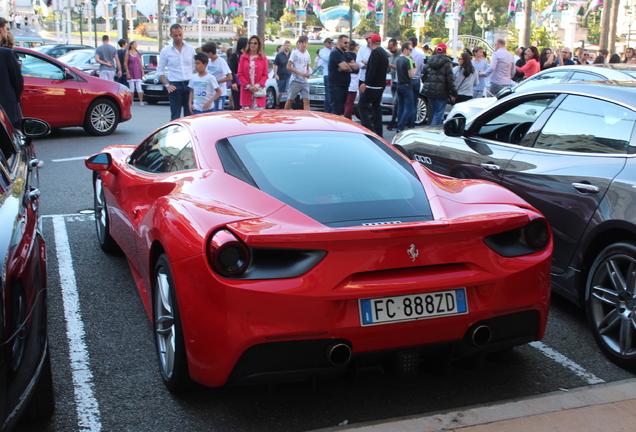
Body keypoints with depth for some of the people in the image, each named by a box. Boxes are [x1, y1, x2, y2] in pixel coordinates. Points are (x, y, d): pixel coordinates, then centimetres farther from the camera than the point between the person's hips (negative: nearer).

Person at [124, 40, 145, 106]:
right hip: (131, 72, -3)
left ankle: (141, 102, -4)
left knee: (139, 87, -2)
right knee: (132, 87, 0)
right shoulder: (128, 53, -1)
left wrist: (142, 72, 8)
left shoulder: (138, 53, 12)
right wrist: (127, 72, -10)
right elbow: (125, 64, -3)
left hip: (138, 72, 3)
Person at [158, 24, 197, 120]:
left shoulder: (190, 49, 8)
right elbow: (160, 71, 5)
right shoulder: (165, 51, 3)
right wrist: (167, 85, -8)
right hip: (175, 86, -2)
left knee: (189, 115, 4)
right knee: (175, 116, -2)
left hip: (189, 84, 2)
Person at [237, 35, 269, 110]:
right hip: (246, 91, 0)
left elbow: (265, 75, 6)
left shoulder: (263, 58, 9)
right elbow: (240, 74, 5)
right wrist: (248, 86, -7)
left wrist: (257, 86, -9)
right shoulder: (243, 57, 10)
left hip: (258, 90, 0)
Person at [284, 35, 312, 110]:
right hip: (295, 81, -4)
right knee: (290, 100, 1)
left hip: (304, 81, 4)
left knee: (306, 101, -6)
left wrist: (308, 73, -2)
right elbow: (288, 67, -8)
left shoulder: (307, 54, 12)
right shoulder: (295, 53, -3)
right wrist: (300, 73, -16)